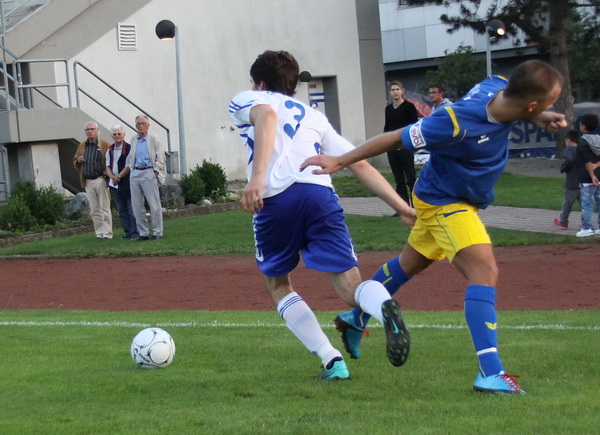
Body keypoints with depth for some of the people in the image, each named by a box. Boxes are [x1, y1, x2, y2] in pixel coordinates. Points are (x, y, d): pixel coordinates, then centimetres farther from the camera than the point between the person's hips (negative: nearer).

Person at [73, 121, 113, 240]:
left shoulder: (104, 144, 0)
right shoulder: (82, 146, 15)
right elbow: (75, 164, 22)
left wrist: (108, 175, -18)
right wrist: (78, 161, -2)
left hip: (100, 180, -5)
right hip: (88, 181, 5)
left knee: (105, 208, -4)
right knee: (94, 210, 6)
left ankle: (107, 233, -3)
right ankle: (99, 233, 10)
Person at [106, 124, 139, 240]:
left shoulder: (129, 148, -7)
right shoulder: (110, 150, 13)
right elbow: (108, 166, 10)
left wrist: (119, 176, -14)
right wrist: (112, 176, -9)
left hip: (127, 183, -7)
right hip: (114, 184, 7)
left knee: (131, 209, -6)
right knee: (121, 210, 9)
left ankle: (135, 232, -5)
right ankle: (127, 232, 15)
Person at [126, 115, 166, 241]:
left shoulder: (153, 139, -1)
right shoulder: (134, 140, 15)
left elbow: (160, 158, -2)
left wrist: (155, 172, -10)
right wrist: (130, 168, 15)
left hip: (148, 172, -6)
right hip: (135, 173, 6)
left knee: (154, 205, -6)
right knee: (137, 206, 4)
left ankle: (157, 233, 0)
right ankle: (143, 233, 10)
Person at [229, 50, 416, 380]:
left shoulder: (246, 100, 21)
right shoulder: (314, 117, 34)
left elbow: (266, 114, -5)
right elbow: (360, 165, 25)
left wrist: (257, 176, -18)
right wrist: (401, 207, 23)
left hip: (275, 197, -3)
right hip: (320, 194, 3)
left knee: (277, 284, 20)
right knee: (350, 286, -1)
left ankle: (332, 361, 3)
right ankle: (385, 307, -39)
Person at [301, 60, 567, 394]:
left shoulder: (500, 88, -17)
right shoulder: (458, 124, -37)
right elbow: (397, 139, -26)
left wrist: (542, 118, -11)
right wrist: (340, 162, -17)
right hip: (445, 202, -9)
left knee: (410, 264, 26)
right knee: (485, 272, -23)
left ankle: (356, 321, 48)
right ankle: (491, 373, -28)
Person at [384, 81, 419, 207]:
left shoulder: (409, 107, -3)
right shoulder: (388, 109, 13)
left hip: (405, 147, -6)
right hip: (392, 148, 6)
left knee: (411, 178, -6)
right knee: (399, 180, 7)